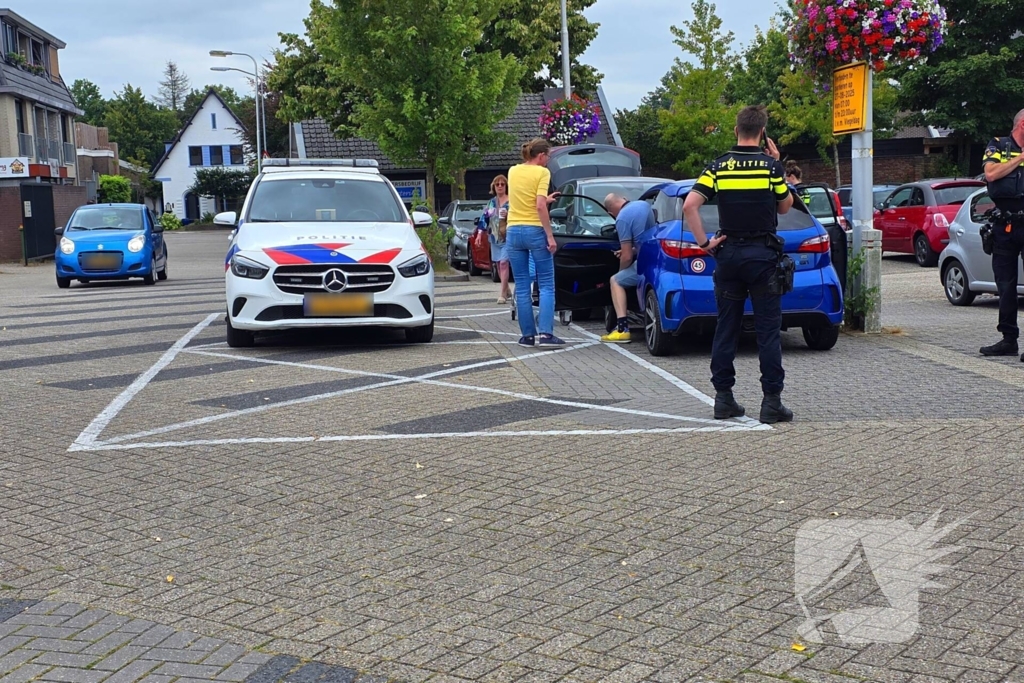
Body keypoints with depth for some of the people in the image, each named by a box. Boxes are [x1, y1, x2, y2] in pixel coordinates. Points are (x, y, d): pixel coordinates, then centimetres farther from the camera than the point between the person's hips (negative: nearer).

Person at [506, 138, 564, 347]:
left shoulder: (513, 171, 11)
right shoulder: (542, 172, -6)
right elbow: (540, 207, -16)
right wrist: (550, 236, -14)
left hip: (514, 231, 5)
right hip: (535, 231, -5)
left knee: (522, 287, 7)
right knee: (546, 285, 1)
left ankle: (528, 335, 6)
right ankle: (545, 333, -10)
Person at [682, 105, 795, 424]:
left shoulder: (718, 166, 0)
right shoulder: (771, 166, -5)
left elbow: (689, 206, -10)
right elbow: (785, 206, 9)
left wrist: (704, 242, -4)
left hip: (728, 254, 2)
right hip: (763, 254, -2)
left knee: (726, 328, 8)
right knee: (768, 331, 0)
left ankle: (723, 398, 11)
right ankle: (772, 401, 0)